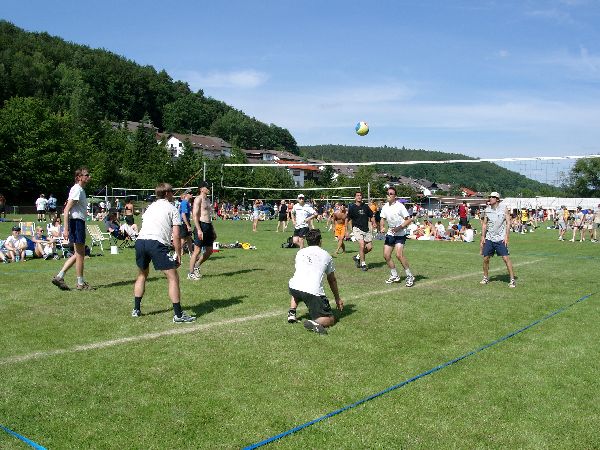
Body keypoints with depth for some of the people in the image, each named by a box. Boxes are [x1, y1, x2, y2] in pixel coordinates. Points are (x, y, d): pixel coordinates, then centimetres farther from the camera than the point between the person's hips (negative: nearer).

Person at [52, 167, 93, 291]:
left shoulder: (80, 189, 16)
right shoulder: (77, 189, -14)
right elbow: (66, 210, -20)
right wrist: (66, 229, -24)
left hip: (79, 222, 10)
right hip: (77, 222, -10)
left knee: (78, 254, 15)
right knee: (80, 254, -1)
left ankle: (59, 277, 13)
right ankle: (81, 283, 8)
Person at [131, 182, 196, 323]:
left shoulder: (150, 207, 27)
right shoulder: (172, 209, 9)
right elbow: (176, 236, 1)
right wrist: (178, 255, 6)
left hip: (140, 241, 7)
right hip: (157, 243, -7)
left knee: (142, 275, 27)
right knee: (173, 277, -2)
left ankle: (136, 309, 30)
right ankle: (178, 314, -5)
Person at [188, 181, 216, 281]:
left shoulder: (208, 200, 19)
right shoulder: (198, 199, -8)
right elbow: (195, 215, -15)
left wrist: (213, 230, 23)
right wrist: (199, 230, -23)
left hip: (209, 226, 9)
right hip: (201, 225, -9)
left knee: (209, 251, 10)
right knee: (197, 250, -4)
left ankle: (196, 266, 26)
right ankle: (191, 273, 4)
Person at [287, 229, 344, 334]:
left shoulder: (300, 252, 23)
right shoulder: (326, 255, 17)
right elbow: (332, 280, 28)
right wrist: (337, 298, 43)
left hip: (294, 287, 4)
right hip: (314, 291, -4)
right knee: (330, 319, 6)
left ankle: (292, 313, 21)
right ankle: (315, 323, -24)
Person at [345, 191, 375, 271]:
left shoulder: (365, 207, 8)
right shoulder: (352, 207, -3)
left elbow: (371, 216, 18)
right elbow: (347, 219, 2)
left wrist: (373, 223, -1)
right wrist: (346, 231, -1)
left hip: (366, 229, 4)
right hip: (357, 229, -4)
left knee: (369, 247, -1)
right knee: (362, 245, -18)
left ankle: (358, 257, 24)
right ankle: (363, 264, -3)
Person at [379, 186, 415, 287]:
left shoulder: (400, 206, -14)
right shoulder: (385, 207, 4)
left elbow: (409, 220, -12)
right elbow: (383, 219, 16)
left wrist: (399, 227, -23)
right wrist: (382, 228, -3)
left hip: (400, 234, -6)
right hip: (390, 233, 7)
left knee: (399, 255, -20)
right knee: (386, 255, 2)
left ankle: (410, 276, -5)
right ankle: (394, 276, 19)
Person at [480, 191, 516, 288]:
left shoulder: (504, 209, -3)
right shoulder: (487, 210, 6)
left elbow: (508, 223, -3)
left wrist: (506, 236, -11)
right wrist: (483, 236, 6)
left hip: (500, 238, -4)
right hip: (489, 238, 4)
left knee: (506, 258, -10)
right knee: (486, 258, 4)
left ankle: (512, 280, -3)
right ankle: (486, 278, 22)